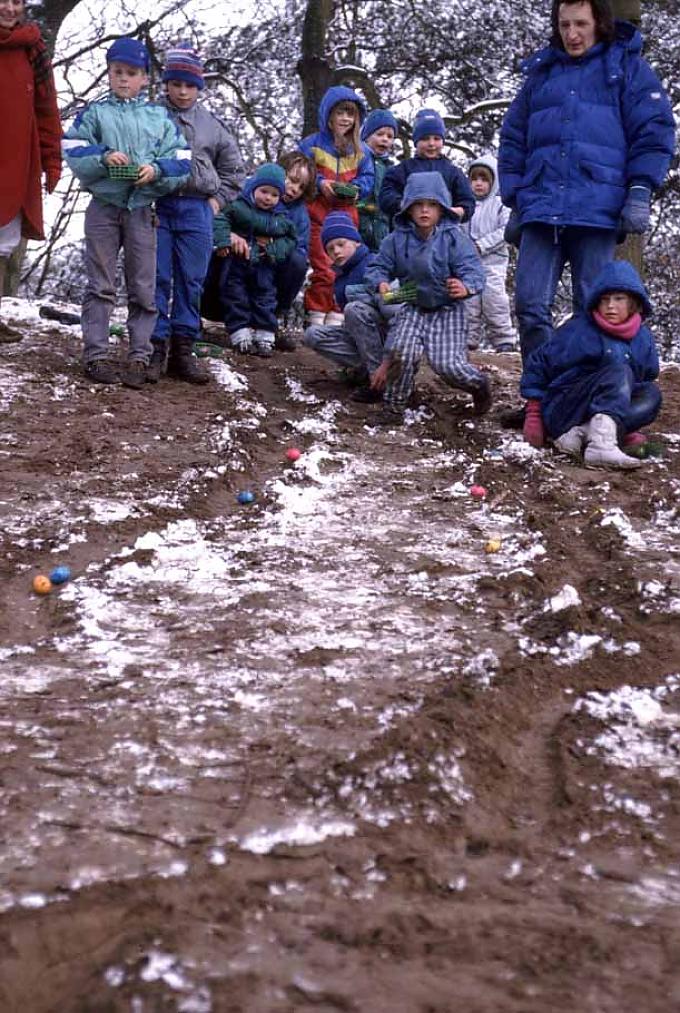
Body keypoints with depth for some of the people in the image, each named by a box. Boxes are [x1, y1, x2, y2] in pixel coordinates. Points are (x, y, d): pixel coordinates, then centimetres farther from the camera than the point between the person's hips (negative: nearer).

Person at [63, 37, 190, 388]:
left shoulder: (160, 117, 8)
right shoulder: (94, 113, 5)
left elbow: (181, 164, 2)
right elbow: (73, 154, -4)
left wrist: (157, 170, -18)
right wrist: (103, 158, -20)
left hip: (142, 210, 1)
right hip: (103, 207, -1)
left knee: (143, 288, 3)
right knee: (100, 285, 1)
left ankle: (139, 356, 9)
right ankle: (96, 355, 4)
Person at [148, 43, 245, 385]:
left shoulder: (212, 125, 11)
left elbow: (234, 169, 19)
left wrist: (218, 200, 7)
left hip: (197, 211, 3)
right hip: (157, 207, -2)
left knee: (191, 281, 4)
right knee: (157, 279, -3)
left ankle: (183, 350, 12)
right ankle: (155, 348, 2)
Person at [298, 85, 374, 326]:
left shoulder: (361, 150, 12)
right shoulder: (312, 144, 1)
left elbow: (367, 178, 11)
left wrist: (356, 189, -10)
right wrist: (320, 183, -16)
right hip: (318, 213, -4)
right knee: (323, 269, -7)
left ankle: (335, 319, 10)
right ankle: (316, 318, -1)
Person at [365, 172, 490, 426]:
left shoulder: (454, 238, -13)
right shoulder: (397, 239, -4)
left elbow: (473, 270, -18)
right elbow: (379, 266, 2)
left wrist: (466, 287, -41)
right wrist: (381, 283, -21)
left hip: (448, 310, -2)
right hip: (413, 309, 2)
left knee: (447, 365, -15)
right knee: (401, 351, -23)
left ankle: (478, 383, 21)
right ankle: (394, 404, -1)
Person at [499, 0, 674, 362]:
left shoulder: (626, 65, 9)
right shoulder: (541, 72, 19)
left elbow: (653, 129, 1)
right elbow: (513, 140, 21)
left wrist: (639, 193, -9)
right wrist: (514, 201, 13)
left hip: (598, 210, -3)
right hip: (541, 208, 3)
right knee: (530, 307, -5)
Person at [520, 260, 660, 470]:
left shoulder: (642, 337, 5)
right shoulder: (578, 331, -9)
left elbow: (648, 375, 17)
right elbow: (538, 364, -3)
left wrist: (628, 423, 8)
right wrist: (534, 417, -4)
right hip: (561, 411, -5)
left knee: (651, 394, -17)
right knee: (619, 370, -25)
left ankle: (583, 433, -33)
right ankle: (602, 444, -52)